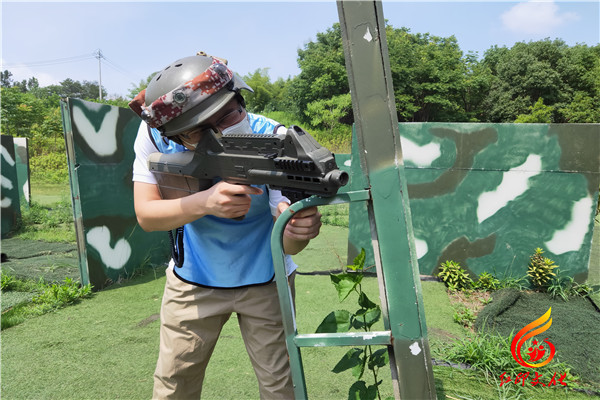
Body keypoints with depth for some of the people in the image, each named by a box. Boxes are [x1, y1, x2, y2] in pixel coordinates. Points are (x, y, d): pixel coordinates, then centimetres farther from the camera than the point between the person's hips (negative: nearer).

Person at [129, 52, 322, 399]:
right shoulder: (156, 134, -22)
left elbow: (287, 245, -27)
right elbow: (146, 216, -24)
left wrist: (298, 230, -52)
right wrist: (204, 202, -43)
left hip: (264, 280, -1)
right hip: (193, 280, 2)